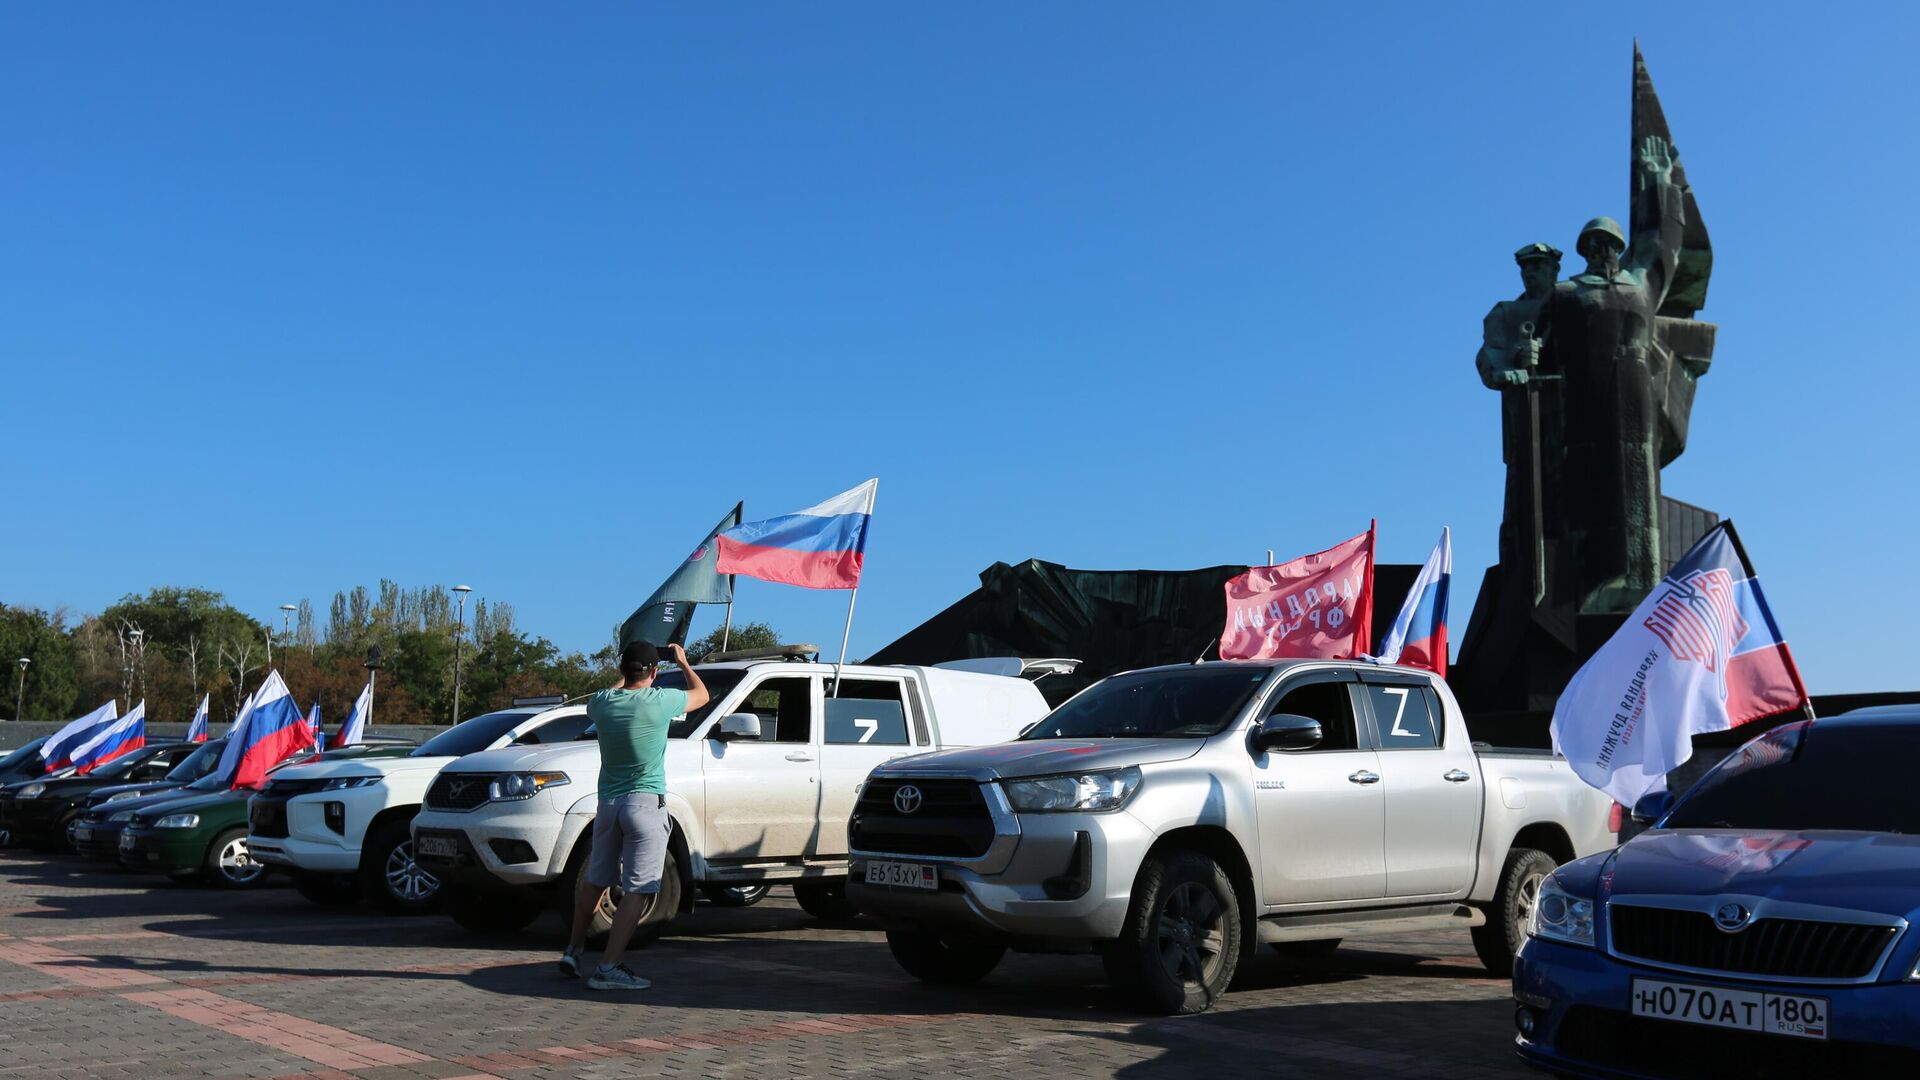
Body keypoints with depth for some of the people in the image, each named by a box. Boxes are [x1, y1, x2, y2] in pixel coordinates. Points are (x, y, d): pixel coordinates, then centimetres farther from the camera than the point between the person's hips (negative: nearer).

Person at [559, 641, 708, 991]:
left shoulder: (602, 702, -1)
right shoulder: (660, 701, -11)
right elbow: (701, 694, 10)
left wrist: (625, 676, 41)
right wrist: (683, 662, 26)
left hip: (607, 804, 5)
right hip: (645, 804, -5)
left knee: (595, 882, 21)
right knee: (639, 891, -5)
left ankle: (573, 950, 30)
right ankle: (609, 968, -11)